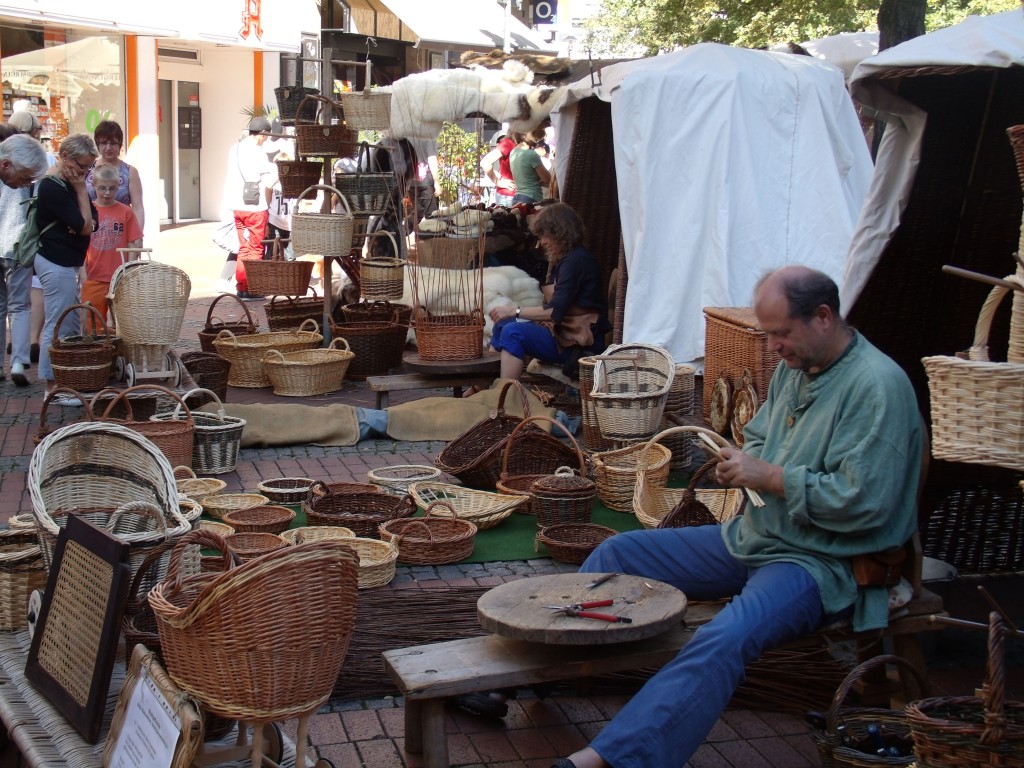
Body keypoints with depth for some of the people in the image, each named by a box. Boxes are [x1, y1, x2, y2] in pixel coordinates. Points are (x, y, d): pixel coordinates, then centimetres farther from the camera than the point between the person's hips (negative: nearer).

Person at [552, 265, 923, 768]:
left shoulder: (878, 386, -17)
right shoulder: (793, 368, 9)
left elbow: (862, 502, -24)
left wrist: (769, 477, -17)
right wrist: (743, 462, 0)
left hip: (821, 561, -9)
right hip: (752, 538, 9)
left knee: (722, 641, -35)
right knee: (618, 554, 7)